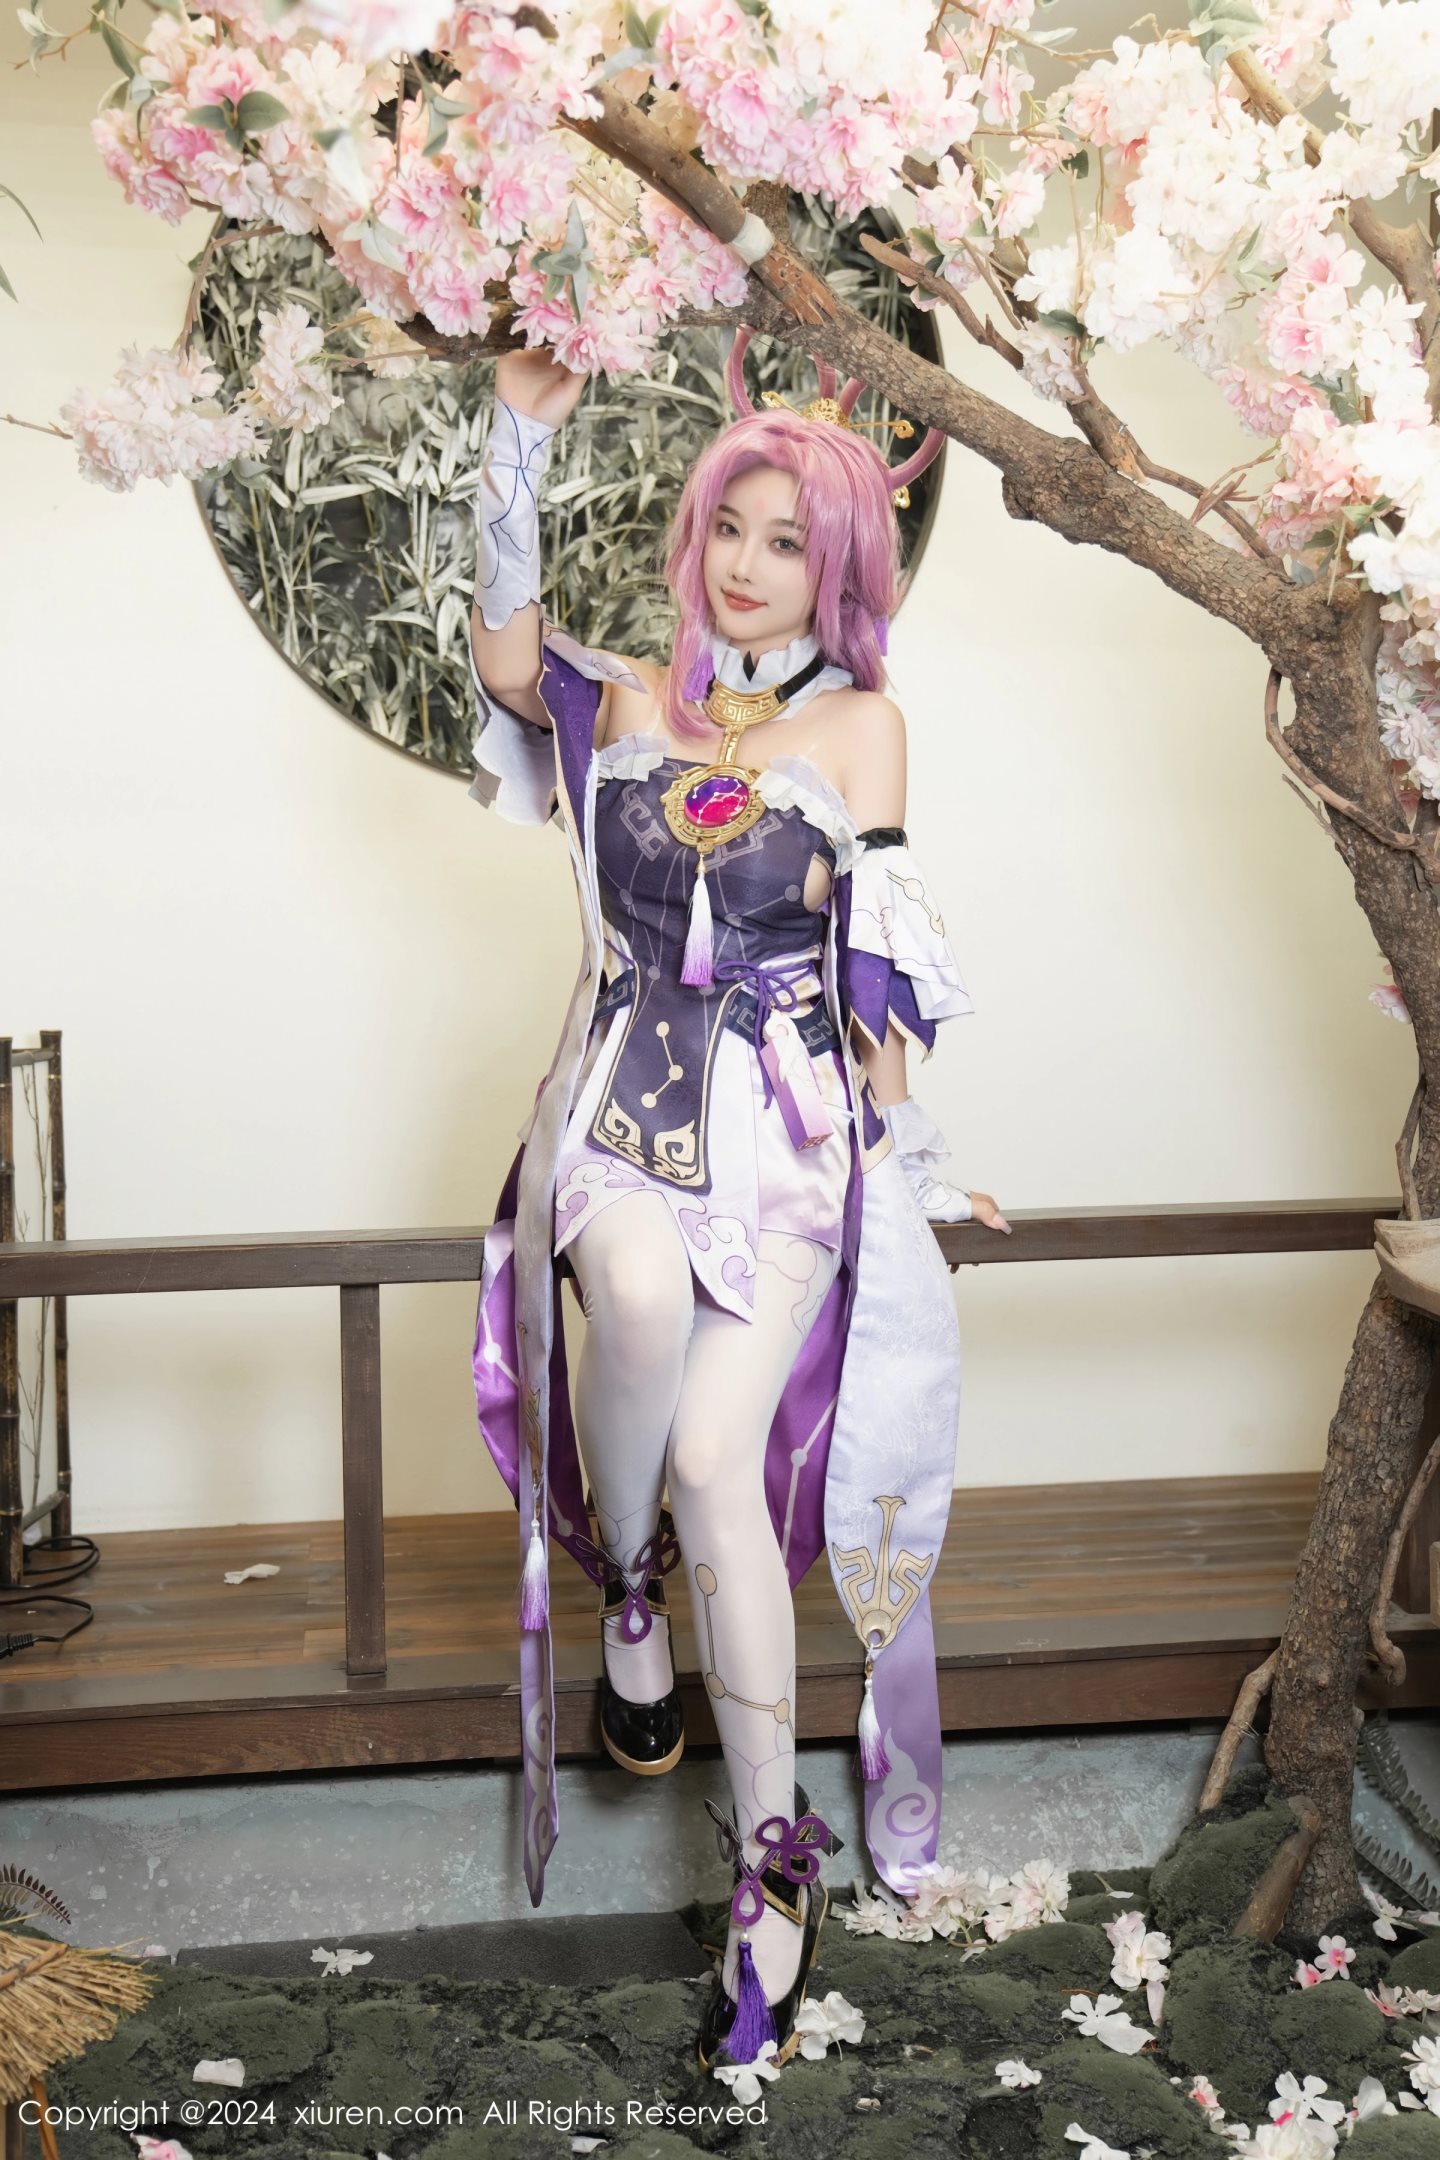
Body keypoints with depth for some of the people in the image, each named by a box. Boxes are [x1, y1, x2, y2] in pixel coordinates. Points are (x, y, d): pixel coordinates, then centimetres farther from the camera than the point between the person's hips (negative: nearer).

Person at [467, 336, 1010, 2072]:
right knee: (643, 1295, -34)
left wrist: (909, 1155, 3)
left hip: (792, 1121, -2)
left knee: (717, 1449, -20)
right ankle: (625, 1579, -3)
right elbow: (504, 647, -7)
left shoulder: (858, 724, 6)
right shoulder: (626, 699, 12)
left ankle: (774, 1853, -7)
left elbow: (881, 958, 4)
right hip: (630, 1102, 2)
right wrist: (523, 428, -11)